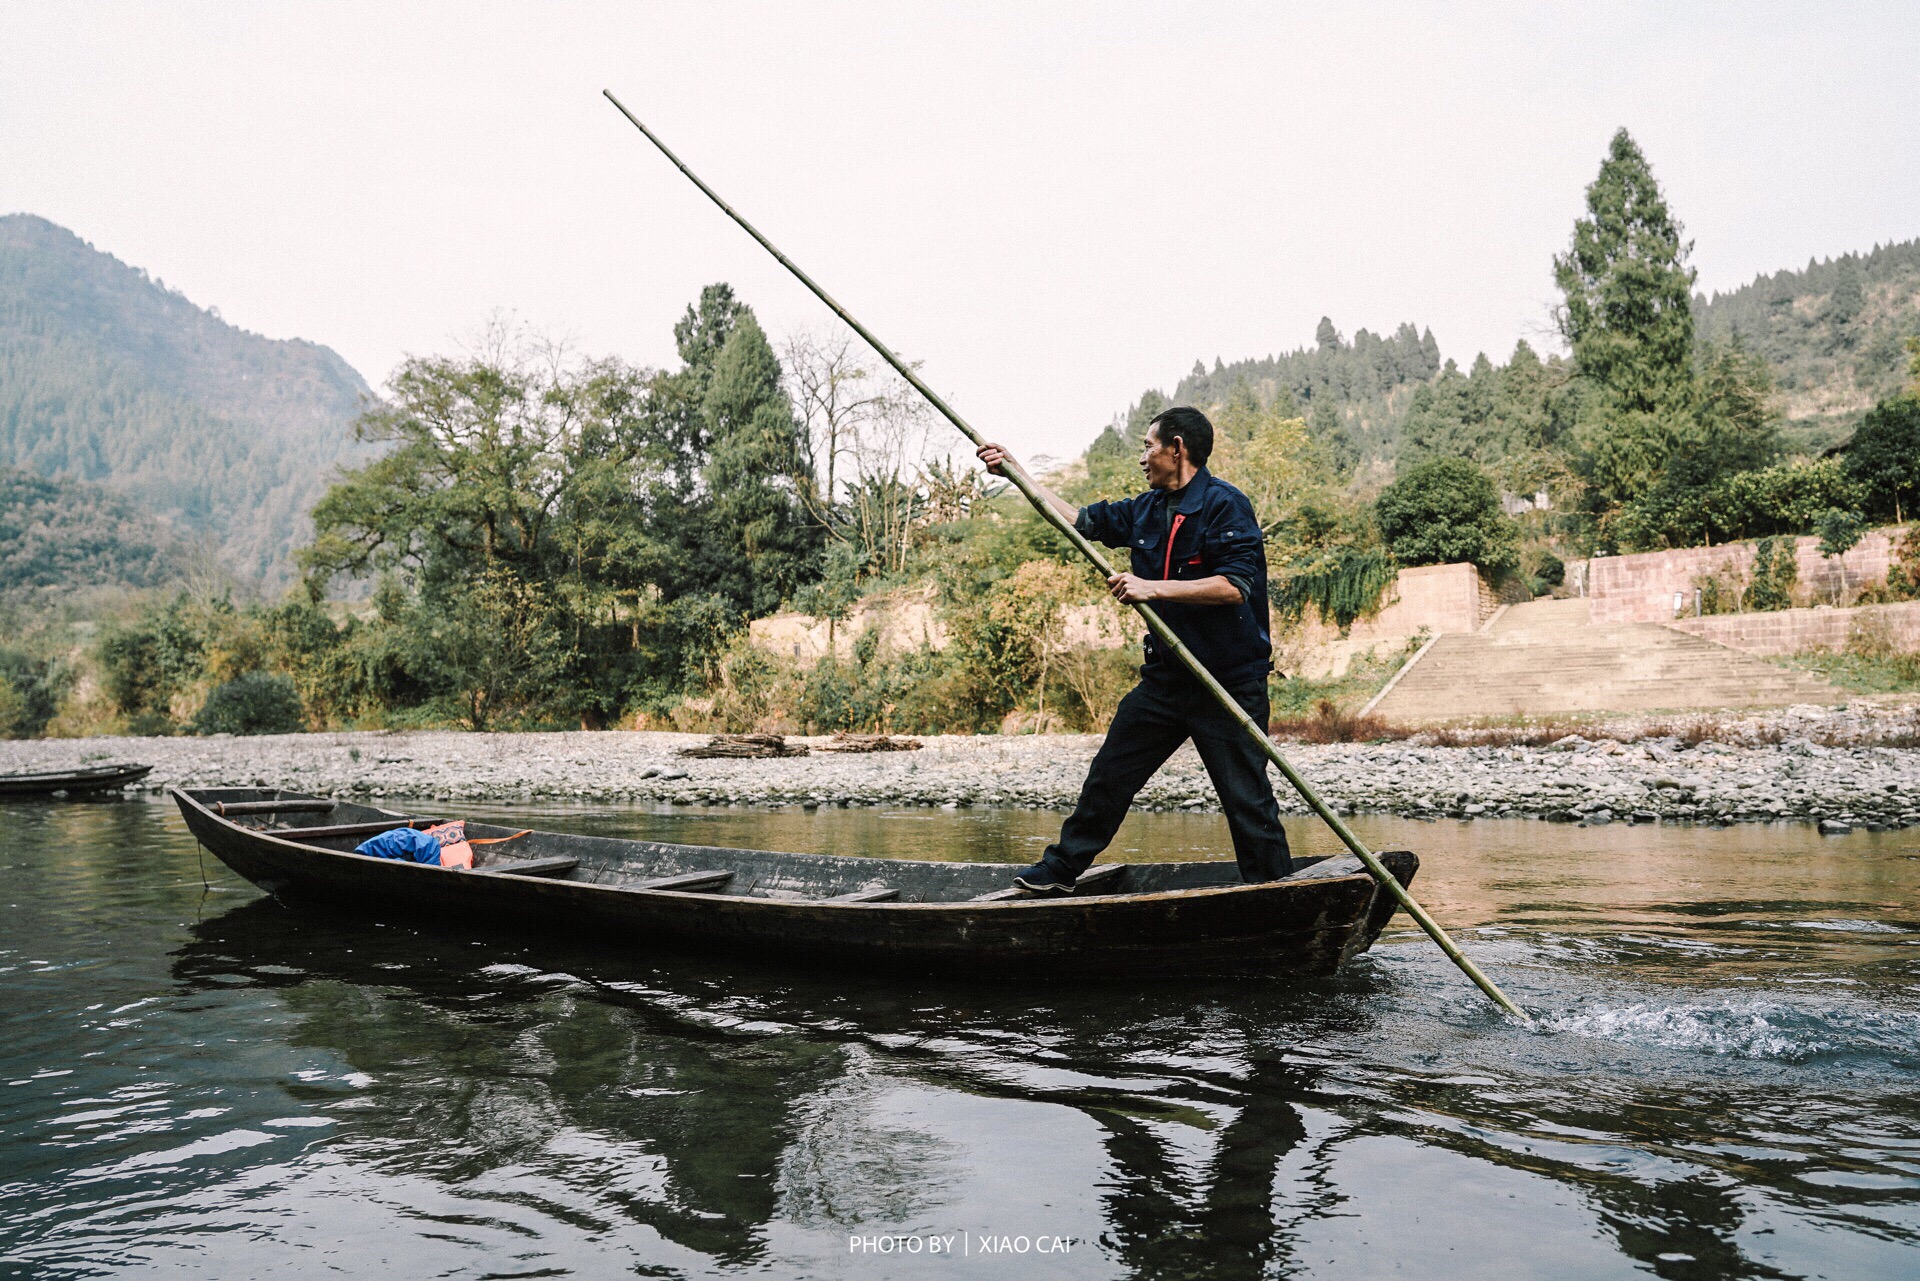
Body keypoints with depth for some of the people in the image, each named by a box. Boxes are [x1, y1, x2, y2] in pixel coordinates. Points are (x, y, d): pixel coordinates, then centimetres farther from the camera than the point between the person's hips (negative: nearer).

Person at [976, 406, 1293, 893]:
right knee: (1109, 774, 12)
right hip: (1166, 678, 7)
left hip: (1229, 683, -7)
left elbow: (1234, 587, -24)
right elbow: (1081, 520, 18)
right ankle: (1059, 869, 25)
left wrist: (1152, 588, -25)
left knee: (1247, 799, -3)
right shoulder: (1146, 510, 10)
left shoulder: (1226, 504, -14)